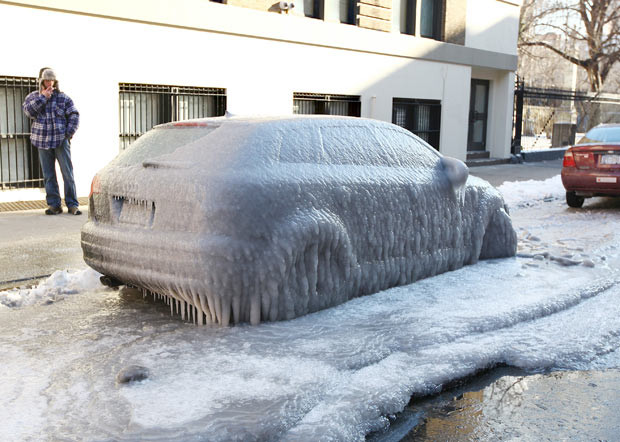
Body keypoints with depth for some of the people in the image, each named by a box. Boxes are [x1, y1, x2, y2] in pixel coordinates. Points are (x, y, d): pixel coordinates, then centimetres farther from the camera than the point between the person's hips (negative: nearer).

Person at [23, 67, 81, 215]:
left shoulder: (63, 97, 5)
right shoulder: (33, 96, 10)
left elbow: (74, 115, 2)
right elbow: (28, 110, -8)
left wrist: (69, 133, -6)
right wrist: (43, 97, -12)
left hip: (61, 140, -2)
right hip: (43, 141, 2)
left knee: (68, 172, -5)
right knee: (49, 175, 5)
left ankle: (72, 204, -1)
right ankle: (54, 205, 10)